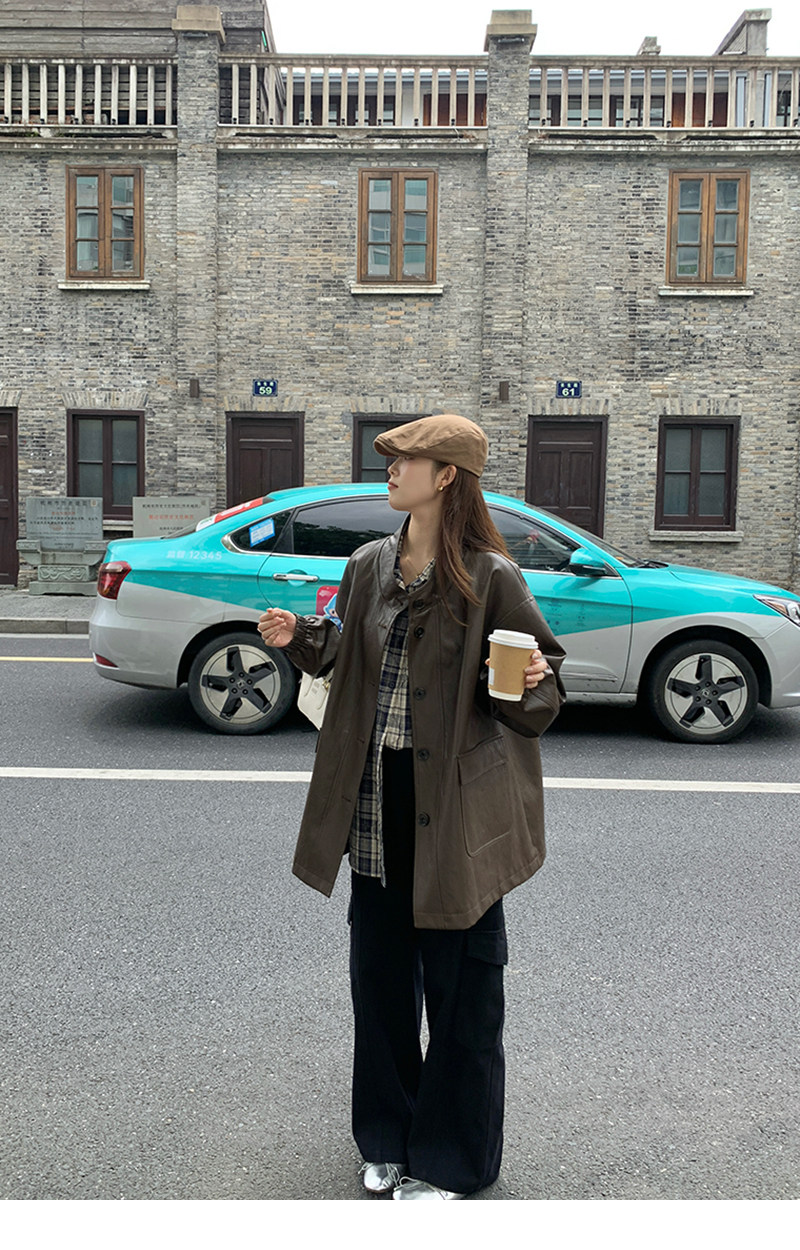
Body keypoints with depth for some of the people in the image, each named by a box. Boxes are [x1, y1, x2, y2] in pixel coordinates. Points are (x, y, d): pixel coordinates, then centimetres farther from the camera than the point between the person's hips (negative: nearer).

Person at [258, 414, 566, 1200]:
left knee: (459, 985, 8)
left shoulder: (489, 577, -11)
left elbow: (539, 677, -5)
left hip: (455, 806, -6)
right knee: (379, 973, 18)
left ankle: (451, 1160, 30)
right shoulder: (369, 567, 6)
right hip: (376, 802, 6)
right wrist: (300, 640, 1)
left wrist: (531, 685, -27)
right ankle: (389, 1140, 39)